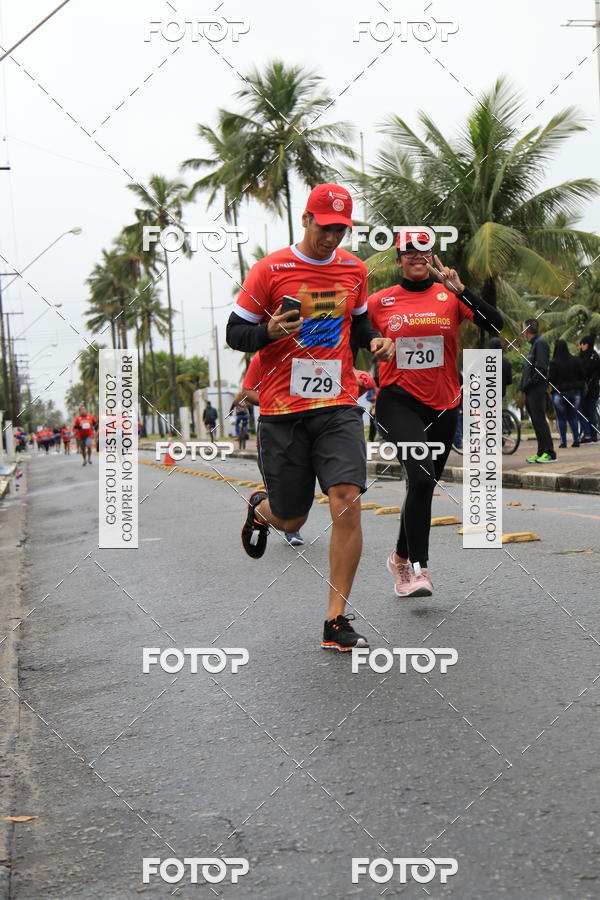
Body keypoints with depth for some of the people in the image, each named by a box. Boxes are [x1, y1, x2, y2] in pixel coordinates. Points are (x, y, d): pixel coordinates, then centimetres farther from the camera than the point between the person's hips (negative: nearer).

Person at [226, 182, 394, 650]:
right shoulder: (270, 270, -4)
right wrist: (269, 332, -22)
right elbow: (235, 333, -1)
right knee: (291, 519, 6)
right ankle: (260, 508, 47)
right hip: (282, 410, -2)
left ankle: (337, 619, -6)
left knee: (347, 502, -16)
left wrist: (376, 341, 4)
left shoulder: (355, 269, 9)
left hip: (339, 406, 2)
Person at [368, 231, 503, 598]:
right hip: (399, 401, -3)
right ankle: (419, 567, -16)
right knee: (421, 475, -23)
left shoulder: (450, 296, 2)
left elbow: (496, 324, -11)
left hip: (444, 405, 3)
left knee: (425, 486, 13)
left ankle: (401, 558, 34)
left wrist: (460, 289, -19)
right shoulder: (380, 302, 2)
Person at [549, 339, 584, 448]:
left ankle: (563, 441, -3)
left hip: (559, 393, -4)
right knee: (573, 416, 10)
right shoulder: (576, 360, -1)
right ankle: (576, 440, 4)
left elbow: (550, 379, -13)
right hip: (575, 392, 4)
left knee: (561, 418, 2)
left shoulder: (554, 363, -14)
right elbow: (582, 375, 5)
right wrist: (579, 386, 19)